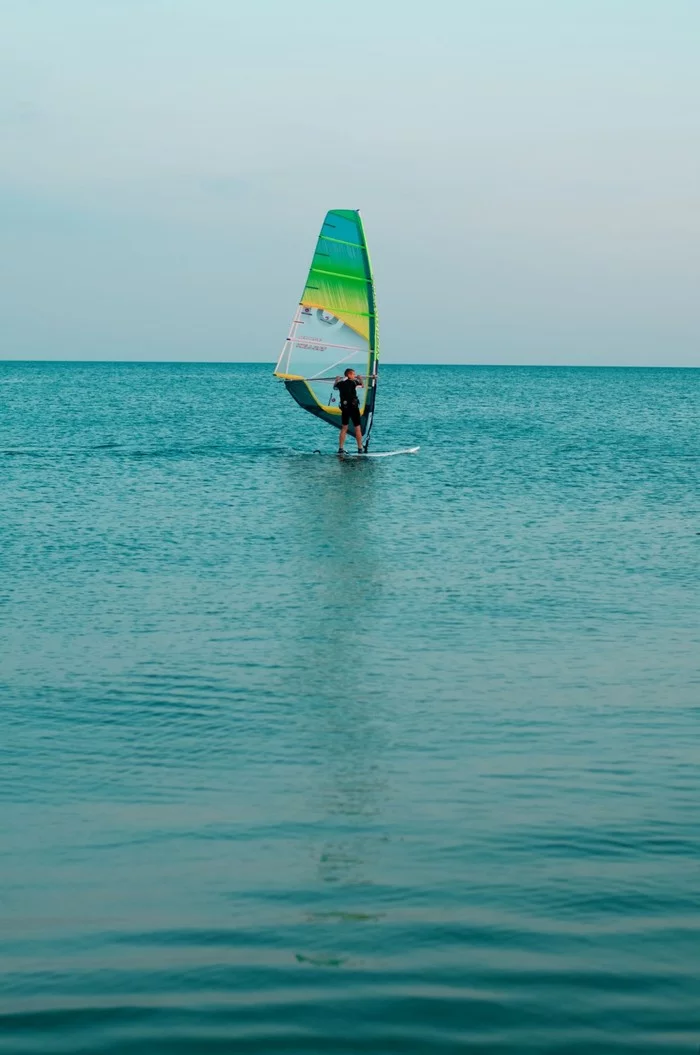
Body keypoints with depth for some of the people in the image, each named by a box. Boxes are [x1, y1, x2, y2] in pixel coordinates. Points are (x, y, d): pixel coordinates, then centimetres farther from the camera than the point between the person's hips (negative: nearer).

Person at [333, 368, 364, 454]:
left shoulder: (340, 383, 5)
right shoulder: (353, 382, -9)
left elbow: (335, 386, 28)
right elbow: (361, 385, 9)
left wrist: (337, 379, 49)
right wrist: (360, 378, 29)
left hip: (344, 408, 5)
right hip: (353, 407, -5)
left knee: (344, 428, 12)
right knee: (358, 428, 3)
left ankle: (341, 448, 6)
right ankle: (360, 449, 4)